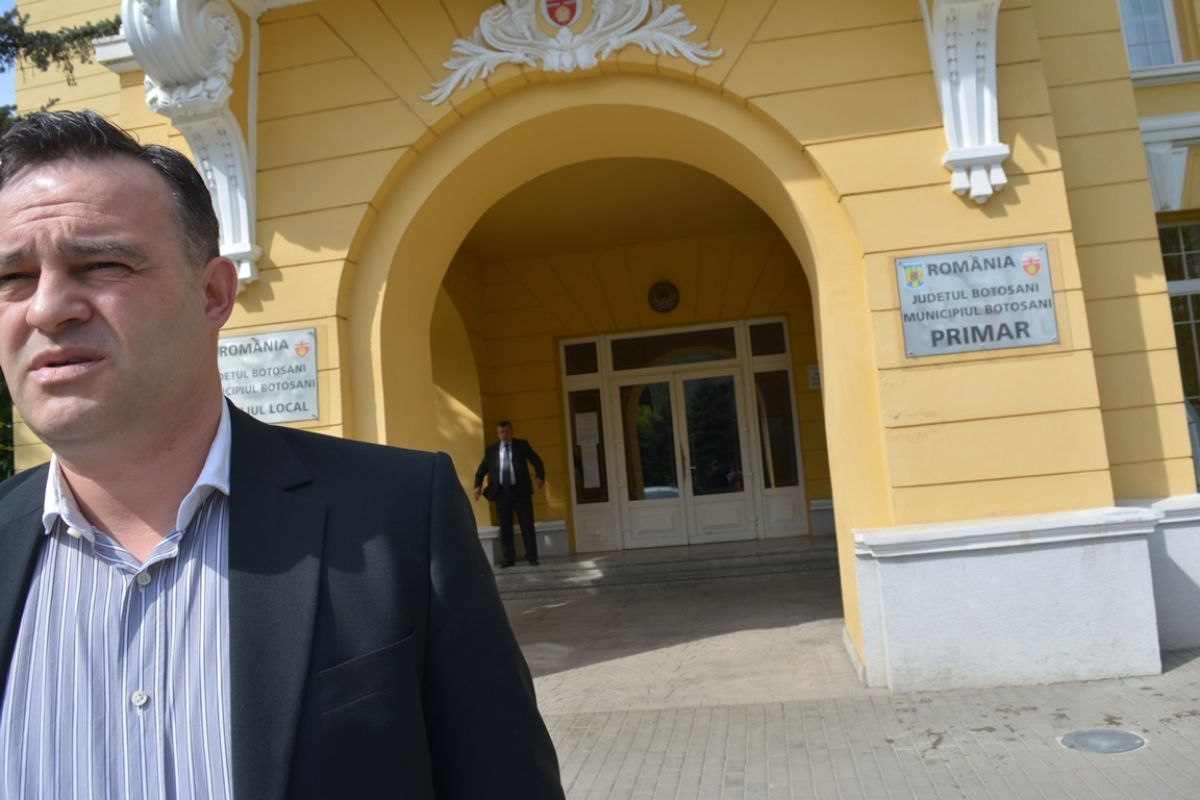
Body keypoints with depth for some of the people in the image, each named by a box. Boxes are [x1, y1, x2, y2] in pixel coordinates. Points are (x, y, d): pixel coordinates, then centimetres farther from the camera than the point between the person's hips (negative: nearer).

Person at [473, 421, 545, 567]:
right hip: (501, 492, 1)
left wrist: (540, 476, -12)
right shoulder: (491, 449, 11)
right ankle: (508, 558, 12)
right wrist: (478, 485, -3)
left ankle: (531, 557, 9)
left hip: (520, 491, -1)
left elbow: (536, 461, 5)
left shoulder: (522, 445, 8)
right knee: (505, 527, 5)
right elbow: (482, 469, 12)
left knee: (527, 525, 1)